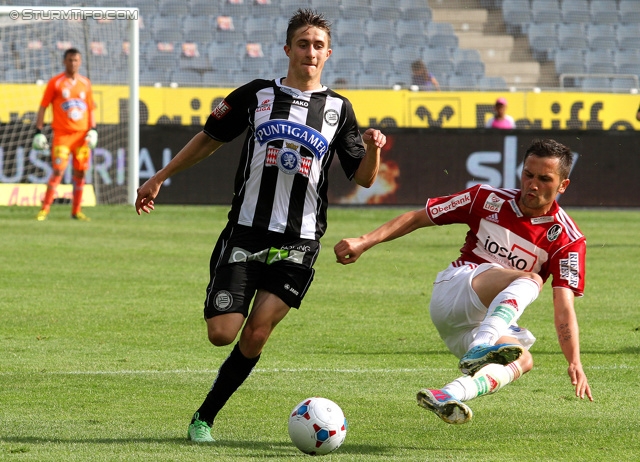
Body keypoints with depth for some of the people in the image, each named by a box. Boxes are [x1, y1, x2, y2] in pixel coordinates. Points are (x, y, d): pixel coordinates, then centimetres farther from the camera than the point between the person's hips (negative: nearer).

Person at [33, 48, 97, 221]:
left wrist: (92, 129, 4)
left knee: (80, 172, 5)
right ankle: (45, 209, -5)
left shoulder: (85, 83, 10)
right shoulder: (55, 82, -1)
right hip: (62, 134, -4)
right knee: (58, 171, -11)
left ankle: (76, 211, 13)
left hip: (82, 134, 4)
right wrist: (38, 131, -6)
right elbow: (43, 107, 0)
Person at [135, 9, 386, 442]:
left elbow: (363, 178, 9)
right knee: (222, 334, -11)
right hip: (245, 232, 0)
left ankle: (205, 417, 5)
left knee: (255, 335, -10)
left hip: (298, 244, 0)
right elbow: (210, 138, 17)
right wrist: (159, 178, 18)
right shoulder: (256, 95, 5)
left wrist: (373, 150, -13)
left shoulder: (338, 109, 7)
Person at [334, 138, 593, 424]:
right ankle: (481, 349, -57)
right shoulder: (489, 200, 1)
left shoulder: (568, 239, -2)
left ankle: (451, 395, -51)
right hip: (451, 292, -3)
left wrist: (574, 362, -26)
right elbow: (416, 218, 7)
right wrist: (365, 242, -4)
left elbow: (563, 306, -12)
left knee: (521, 360, -31)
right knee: (529, 280, -31)